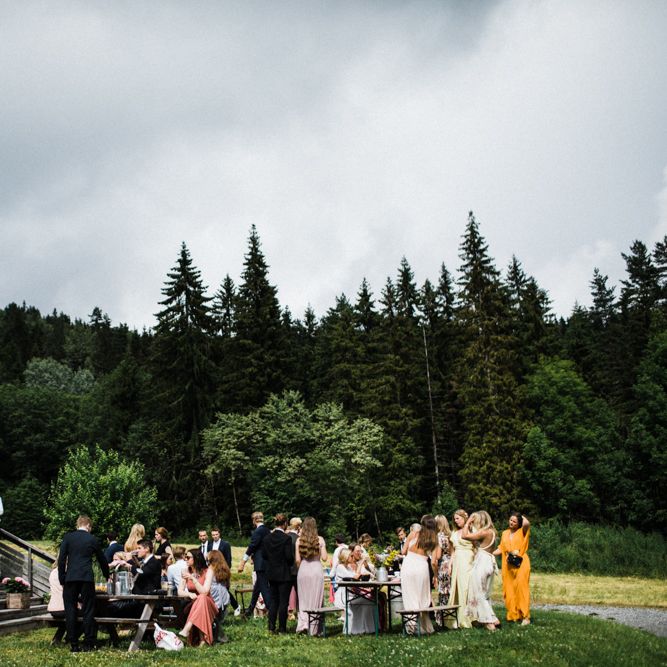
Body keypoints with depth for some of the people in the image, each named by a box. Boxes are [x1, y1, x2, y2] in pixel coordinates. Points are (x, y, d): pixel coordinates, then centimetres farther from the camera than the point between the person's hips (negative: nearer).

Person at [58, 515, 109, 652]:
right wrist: (107, 576, 35)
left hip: (70, 578, 0)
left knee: (70, 611, 5)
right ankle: (88, 644, 5)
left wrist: (62, 580, 5)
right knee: (88, 611, 6)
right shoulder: (93, 540, 9)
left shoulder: (68, 537, 5)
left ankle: (74, 645, 4)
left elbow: (61, 559, -1)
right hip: (87, 578, 0)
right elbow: (102, 560, 20)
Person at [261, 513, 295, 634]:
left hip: (271, 573, 5)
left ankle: (271, 627, 12)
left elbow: (264, 554, 5)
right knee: (283, 601, 3)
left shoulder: (267, 538, 0)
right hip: (284, 573, -5)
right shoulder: (286, 538, -16)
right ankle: (282, 628, 7)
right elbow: (290, 557, -16)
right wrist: (290, 564, 5)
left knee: (273, 600, 13)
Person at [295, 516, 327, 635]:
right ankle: (314, 628, 9)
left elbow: (297, 559, -1)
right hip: (317, 569, -1)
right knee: (316, 599, 6)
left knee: (303, 599, 11)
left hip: (303, 570, 1)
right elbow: (324, 557, -3)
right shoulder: (320, 539, -3)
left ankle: (303, 624, -3)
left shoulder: (299, 540, -1)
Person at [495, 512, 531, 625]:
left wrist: (521, 516, 1)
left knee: (521, 588, -11)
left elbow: (527, 523, -18)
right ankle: (513, 615, 6)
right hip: (508, 565, 5)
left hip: (521, 564, -5)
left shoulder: (522, 531, 4)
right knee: (509, 590, 1)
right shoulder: (505, 533, 17)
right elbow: (500, 549, 16)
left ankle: (525, 616, -11)